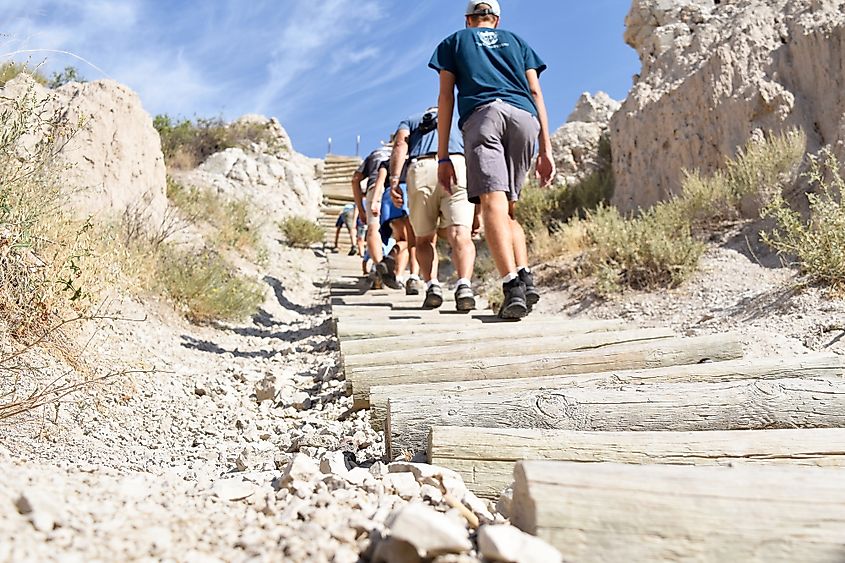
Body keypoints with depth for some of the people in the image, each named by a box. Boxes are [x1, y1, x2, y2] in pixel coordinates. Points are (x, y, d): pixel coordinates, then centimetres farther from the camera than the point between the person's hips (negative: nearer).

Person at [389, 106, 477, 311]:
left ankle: (432, 286, -6)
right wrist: (477, 213, 29)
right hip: (458, 167, 0)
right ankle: (464, 285, -34)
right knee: (460, 235, -11)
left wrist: (394, 178, -4)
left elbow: (400, 142, 9)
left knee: (425, 239, 13)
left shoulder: (410, 121, 33)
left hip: (421, 171, 0)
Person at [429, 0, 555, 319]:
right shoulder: (517, 41, 33)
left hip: (482, 114, -3)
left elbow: (446, 97, 15)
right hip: (524, 116, 3)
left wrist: (443, 155, 10)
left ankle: (512, 285, -36)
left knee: (492, 203, -18)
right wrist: (546, 149, 15)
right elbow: (535, 93, 20)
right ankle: (526, 278, -10)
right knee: (508, 209, 10)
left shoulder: (453, 41, 27)